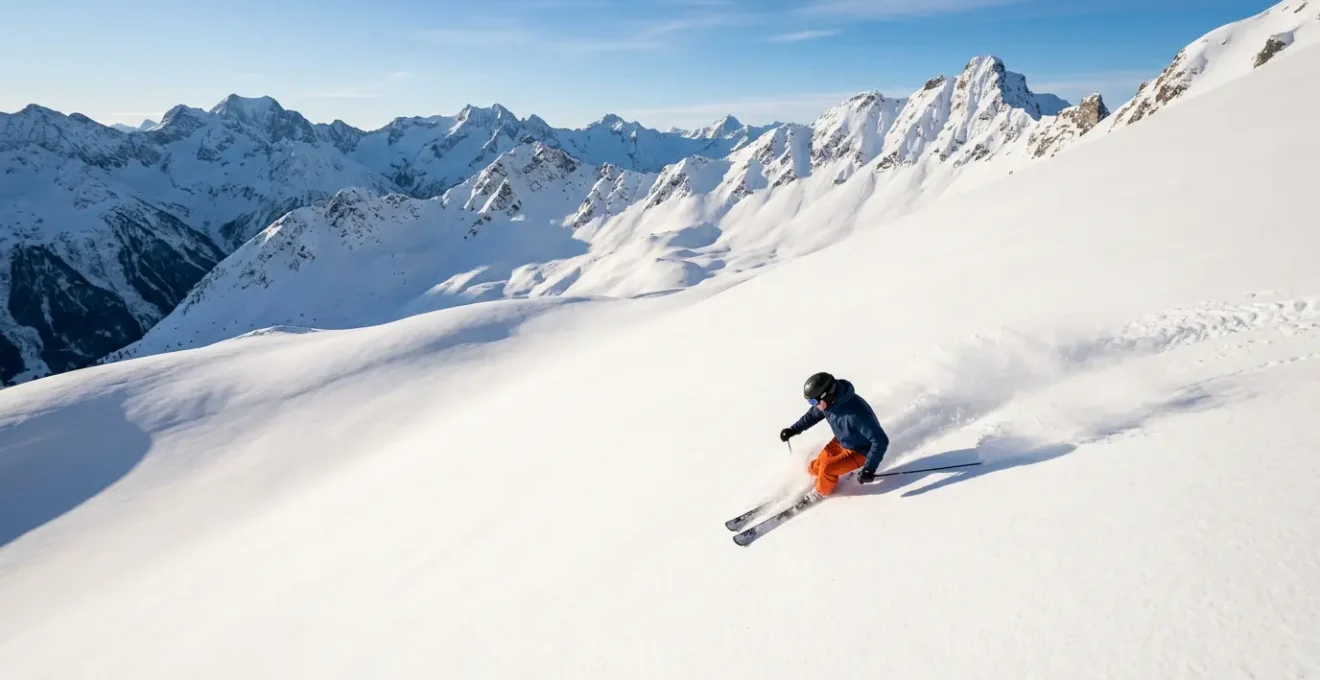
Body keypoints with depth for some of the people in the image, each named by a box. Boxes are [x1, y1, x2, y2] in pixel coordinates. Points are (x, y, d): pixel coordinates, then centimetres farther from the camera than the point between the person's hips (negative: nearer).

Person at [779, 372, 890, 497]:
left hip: (860, 451, -7)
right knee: (814, 468, 6)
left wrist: (869, 469, -37)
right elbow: (814, 414, 7)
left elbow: (880, 441, -34)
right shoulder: (829, 401, -18)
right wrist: (794, 429, 4)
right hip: (841, 442, 7)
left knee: (826, 469, -19)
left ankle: (822, 494, 11)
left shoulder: (855, 413, -41)